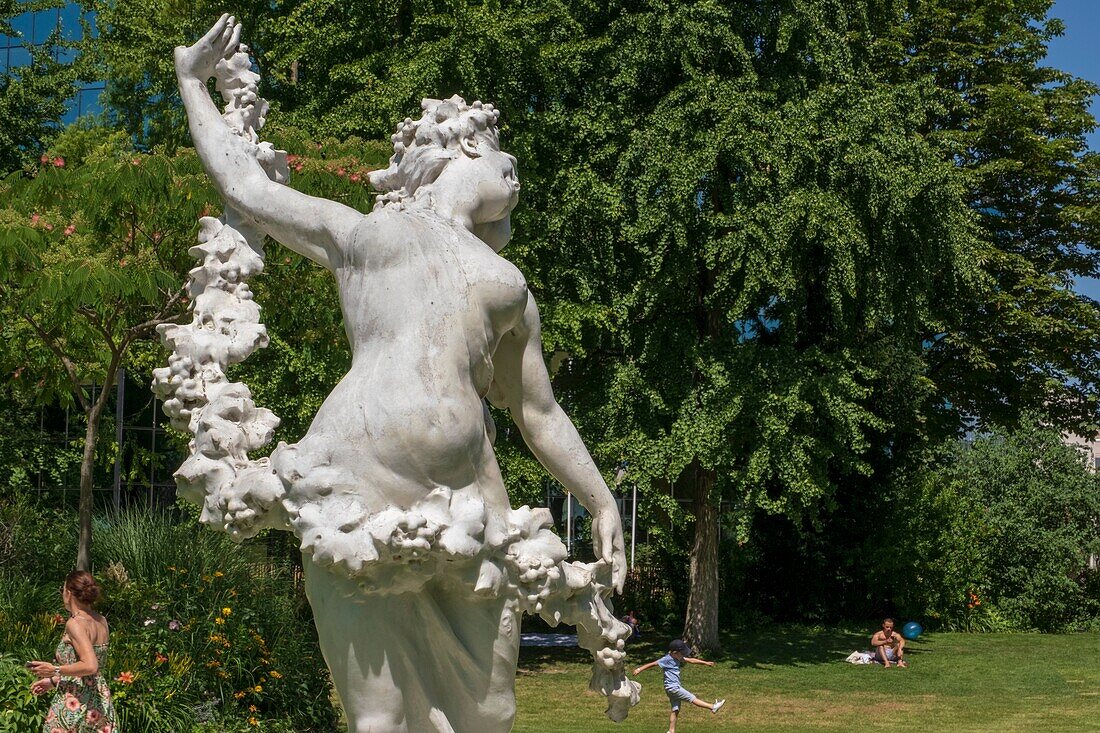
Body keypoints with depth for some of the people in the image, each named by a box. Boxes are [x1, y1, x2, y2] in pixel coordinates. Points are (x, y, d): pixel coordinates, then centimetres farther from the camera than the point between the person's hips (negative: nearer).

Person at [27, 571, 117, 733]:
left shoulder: (75, 623, -15)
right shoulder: (101, 622, 8)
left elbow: (90, 666, -25)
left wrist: (54, 670, -13)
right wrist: (53, 681, 19)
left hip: (75, 703, -8)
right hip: (100, 701, 8)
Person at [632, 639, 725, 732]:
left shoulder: (677, 658, 12)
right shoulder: (667, 659, -14)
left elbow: (690, 660, 18)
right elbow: (653, 664, -14)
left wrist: (705, 662, 19)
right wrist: (640, 669, -15)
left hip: (676, 687, 10)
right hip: (672, 687, -10)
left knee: (675, 710, 9)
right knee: (692, 698, -4)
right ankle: (713, 707, -1)